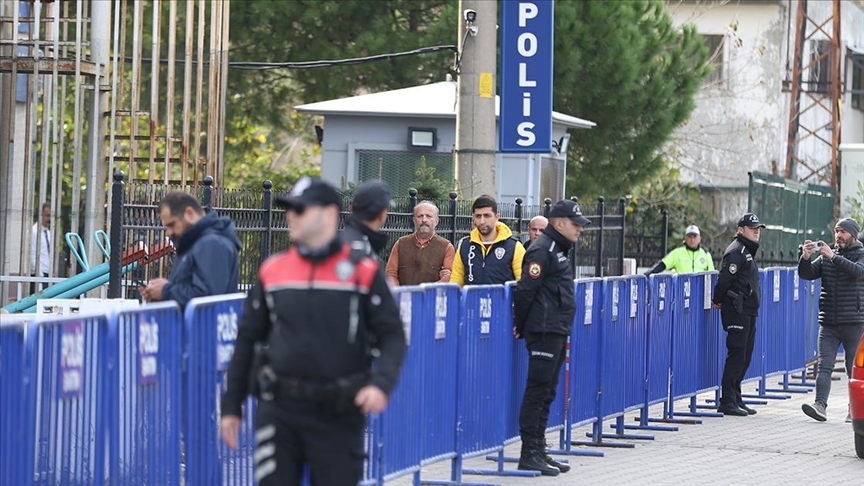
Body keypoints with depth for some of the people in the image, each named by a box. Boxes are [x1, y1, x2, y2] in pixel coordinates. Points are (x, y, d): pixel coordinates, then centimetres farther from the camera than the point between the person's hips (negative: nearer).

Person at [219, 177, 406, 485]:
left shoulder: (363, 271, 0)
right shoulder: (273, 271, 8)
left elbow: (392, 336, -2)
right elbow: (247, 340, 14)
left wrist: (381, 384, -21)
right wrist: (231, 406, 12)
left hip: (338, 416, -2)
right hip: (279, 411, 2)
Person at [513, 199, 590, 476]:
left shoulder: (558, 250, 20)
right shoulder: (542, 250, -12)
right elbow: (526, 290, -17)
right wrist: (520, 326, -10)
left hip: (556, 333, 10)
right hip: (544, 331, -10)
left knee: (546, 393, 12)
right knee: (537, 391, -8)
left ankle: (539, 451, 16)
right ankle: (529, 455, -7)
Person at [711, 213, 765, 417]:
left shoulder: (748, 251, 21)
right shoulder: (736, 251, -12)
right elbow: (724, 278, -20)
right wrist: (718, 301, -10)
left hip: (748, 313, 10)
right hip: (737, 311, -10)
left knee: (744, 357, 11)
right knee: (736, 356, -10)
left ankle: (735, 399, 17)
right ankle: (727, 402, -8)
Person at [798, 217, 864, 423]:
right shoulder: (826, 256, 13)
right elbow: (807, 274, 4)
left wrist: (834, 257, -27)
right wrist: (805, 258, -16)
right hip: (828, 322, 3)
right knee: (825, 366, -9)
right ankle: (820, 404, -19)